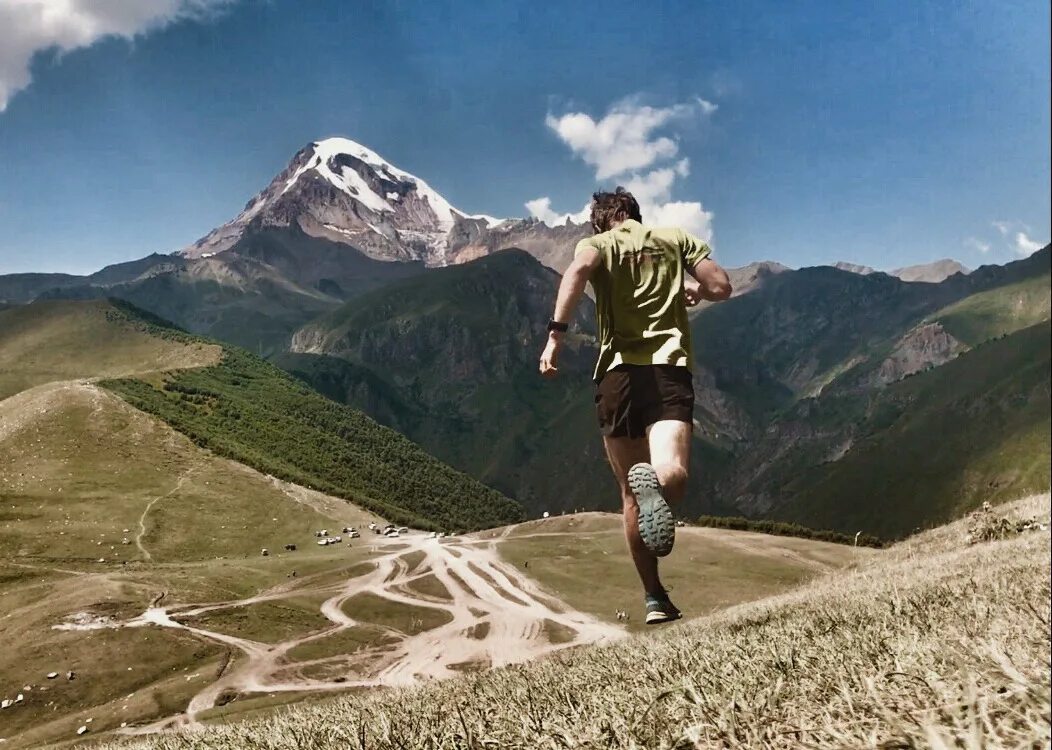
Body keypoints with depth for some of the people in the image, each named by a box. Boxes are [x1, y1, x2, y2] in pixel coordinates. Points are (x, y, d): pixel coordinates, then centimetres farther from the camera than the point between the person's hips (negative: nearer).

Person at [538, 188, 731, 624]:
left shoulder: (597, 243, 13)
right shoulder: (677, 238, 20)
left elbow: (578, 271, -11)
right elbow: (721, 286, 10)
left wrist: (556, 334, -17)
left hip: (618, 370, 0)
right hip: (669, 366, 0)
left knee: (631, 495, 12)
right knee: (673, 474, -17)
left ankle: (655, 599, 14)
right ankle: (655, 481, -54)